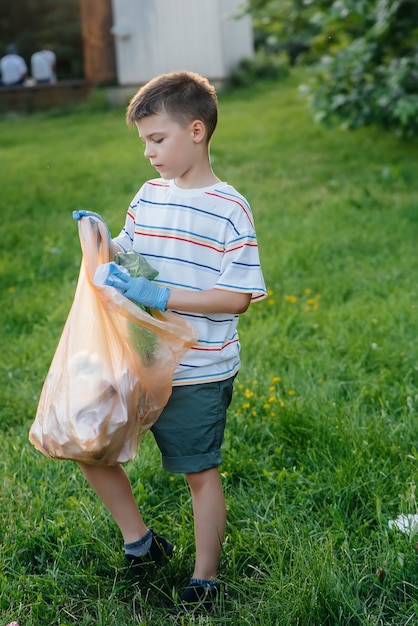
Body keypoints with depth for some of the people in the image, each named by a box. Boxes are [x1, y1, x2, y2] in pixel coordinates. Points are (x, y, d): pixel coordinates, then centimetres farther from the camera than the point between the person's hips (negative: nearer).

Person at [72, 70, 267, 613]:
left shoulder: (229, 210, -13)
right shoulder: (149, 196, 5)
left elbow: (238, 298, -17)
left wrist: (160, 297, -23)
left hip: (198, 374, -6)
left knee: (201, 473, 7)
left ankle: (204, 579, 26)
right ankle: (140, 542, 25)